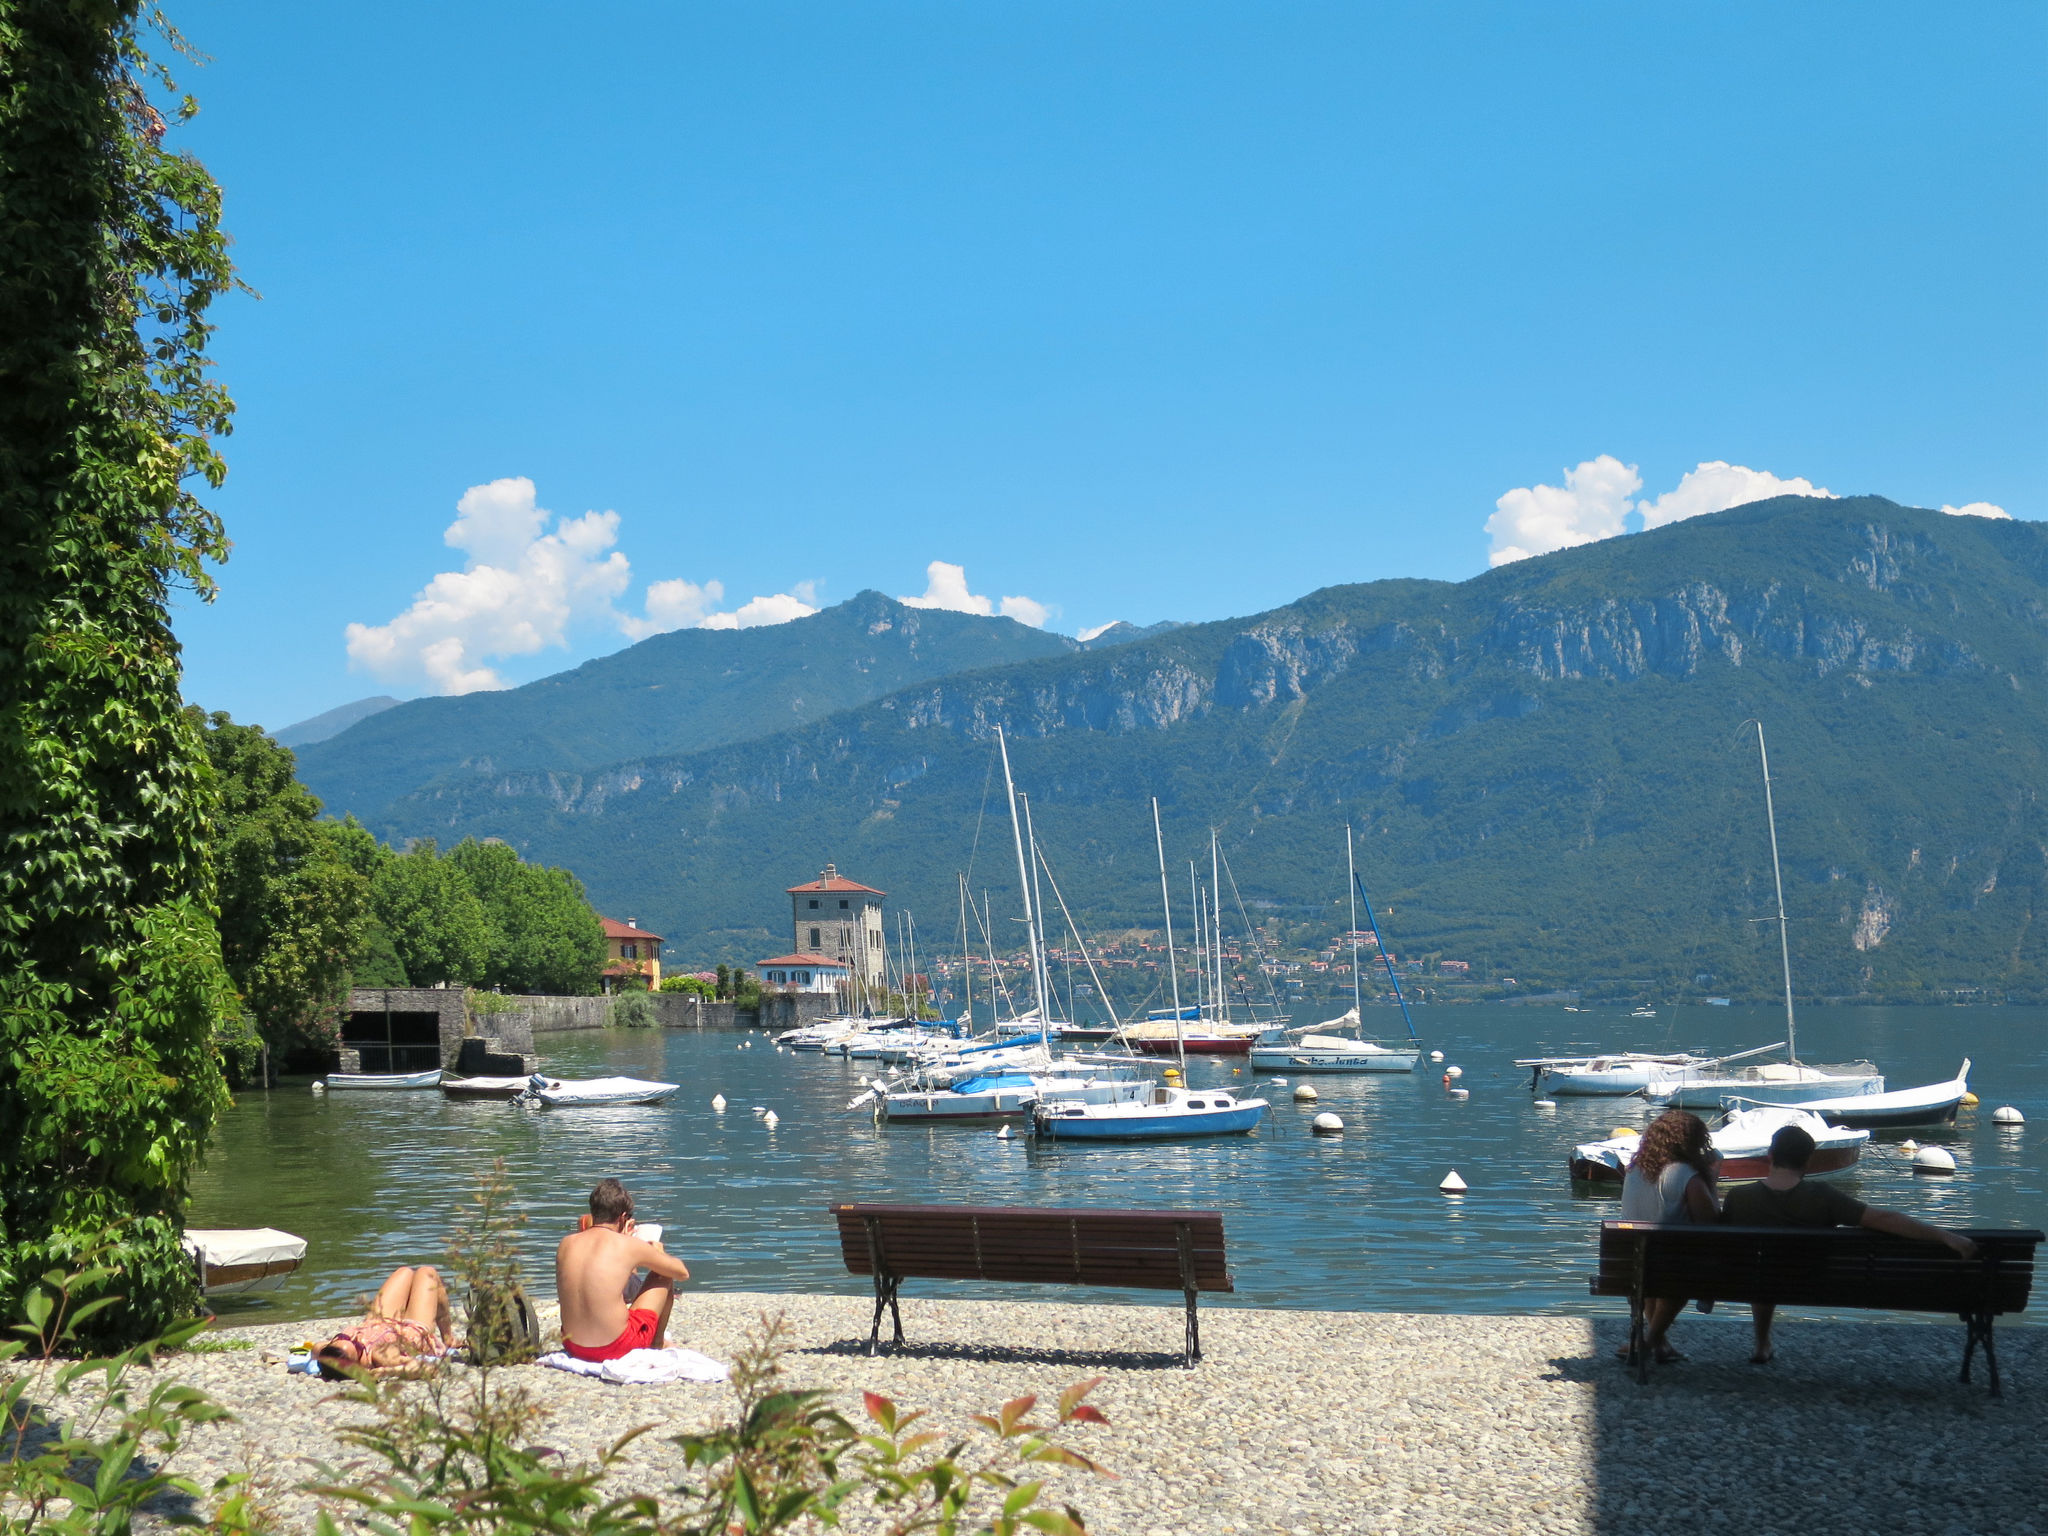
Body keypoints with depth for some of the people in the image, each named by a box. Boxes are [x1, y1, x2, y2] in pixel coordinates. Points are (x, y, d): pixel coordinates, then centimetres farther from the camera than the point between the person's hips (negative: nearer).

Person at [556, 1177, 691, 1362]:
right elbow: (682, 1273, 3)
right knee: (664, 1275, 15)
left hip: (572, 1346, 5)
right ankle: (657, 1343, 33)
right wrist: (658, 1252, 24)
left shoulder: (566, 1243, 1)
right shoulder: (630, 1245, -11)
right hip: (616, 1349, -5)